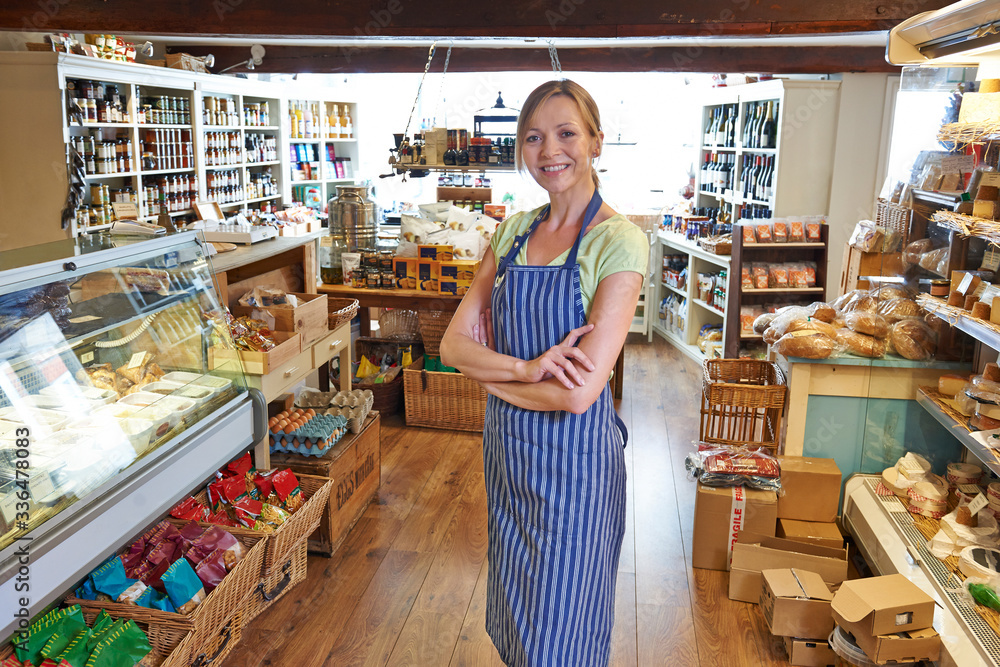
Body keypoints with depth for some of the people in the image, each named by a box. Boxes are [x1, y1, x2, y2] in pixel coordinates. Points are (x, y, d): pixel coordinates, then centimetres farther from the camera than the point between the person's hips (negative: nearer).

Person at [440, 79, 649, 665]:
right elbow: (454, 342, -3)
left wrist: (490, 371, -11)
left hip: (574, 455, -6)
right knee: (515, 620, 25)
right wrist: (525, 368, -21)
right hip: (507, 447, 6)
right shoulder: (514, 231, 2)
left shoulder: (619, 242, -17)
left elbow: (578, 393, -25)